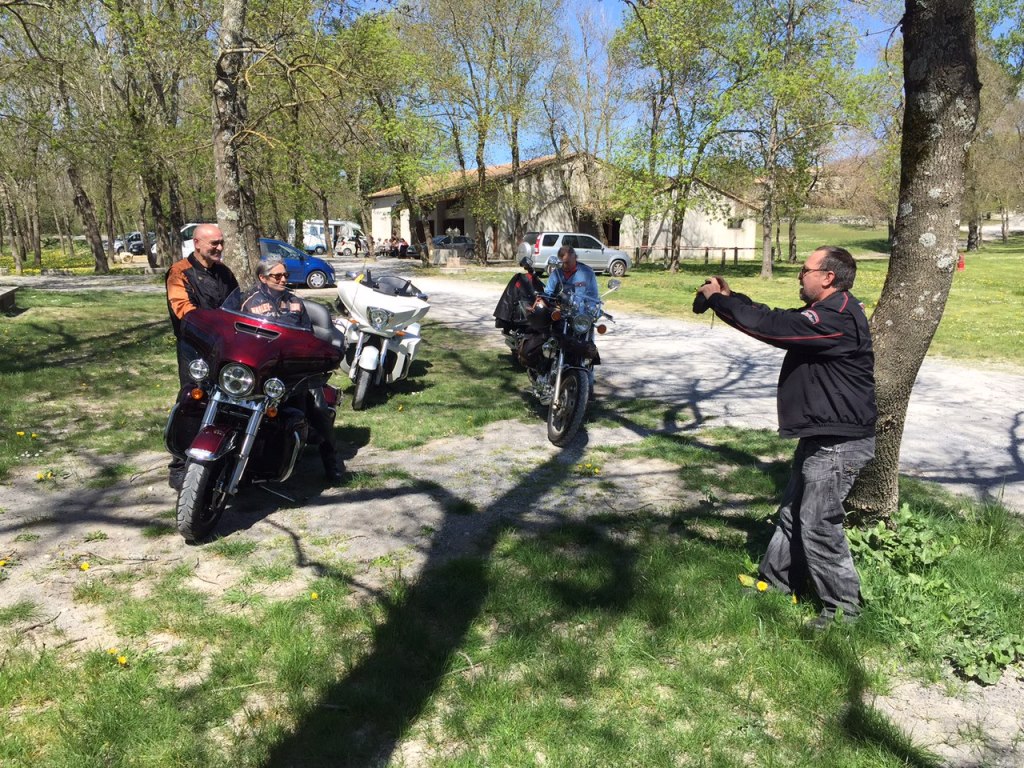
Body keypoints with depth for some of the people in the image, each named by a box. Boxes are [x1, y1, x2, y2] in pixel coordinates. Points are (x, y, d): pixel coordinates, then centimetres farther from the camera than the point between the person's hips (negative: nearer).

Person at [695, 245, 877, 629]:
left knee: (817, 522, -4)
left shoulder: (838, 319, -23)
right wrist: (728, 296, 5)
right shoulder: (827, 313, 12)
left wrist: (716, 298, -16)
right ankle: (776, 581, 32)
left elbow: (770, 325, -27)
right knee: (793, 512, 18)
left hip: (839, 442, -11)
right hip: (820, 436, 11)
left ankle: (843, 605, 11)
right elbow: (777, 319, 16)